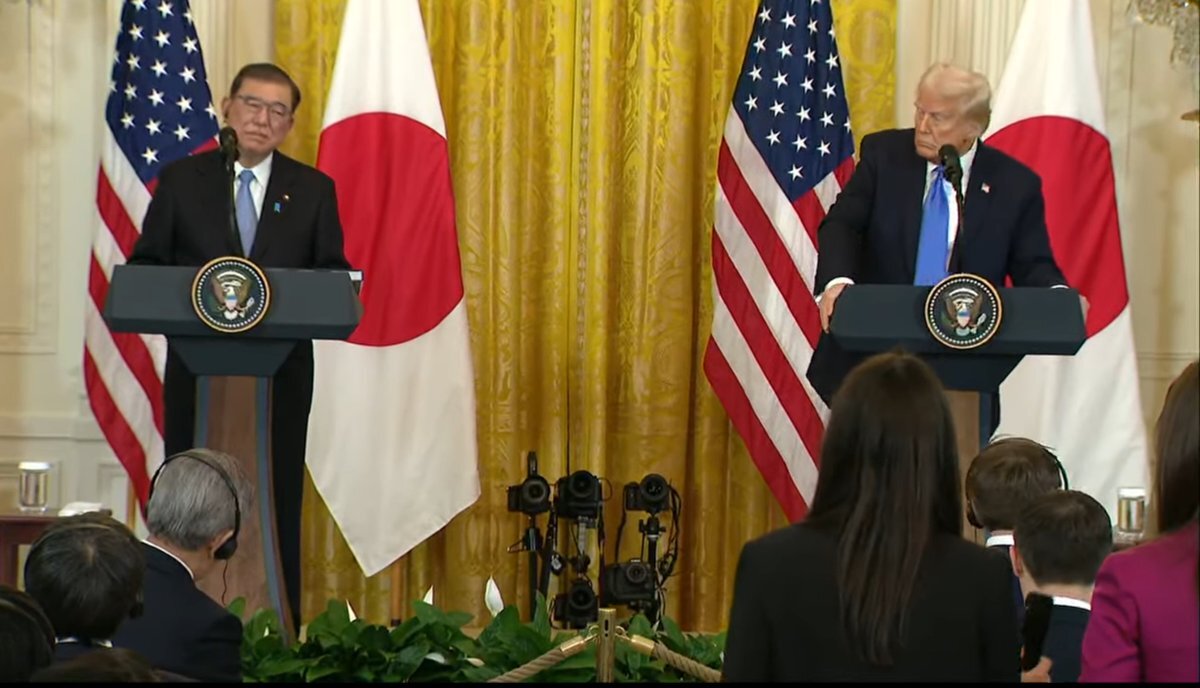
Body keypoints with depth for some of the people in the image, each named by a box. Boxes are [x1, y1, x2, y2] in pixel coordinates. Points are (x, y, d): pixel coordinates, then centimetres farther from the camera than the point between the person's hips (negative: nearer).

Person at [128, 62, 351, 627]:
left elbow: (335, 275, 5)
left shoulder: (313, 190, 6)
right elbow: (144, 265, 6)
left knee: (278, 496, 2)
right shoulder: (180, 179, 6)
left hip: (281, 368, 0)